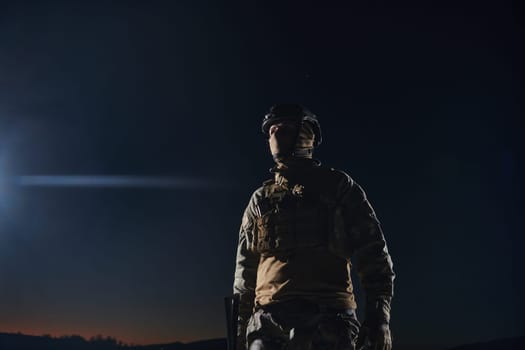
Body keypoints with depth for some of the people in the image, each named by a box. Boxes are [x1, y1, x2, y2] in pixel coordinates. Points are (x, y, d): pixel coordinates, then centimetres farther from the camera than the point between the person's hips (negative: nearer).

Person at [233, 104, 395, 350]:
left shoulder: (337, 187, 11)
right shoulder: (260, 200, 19)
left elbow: (373, 255, 5)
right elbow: (245, 270, 21)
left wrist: (379, 318, -6)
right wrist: (240, 328, 16)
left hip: (328, 321, -3)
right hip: (268, 322, 3)